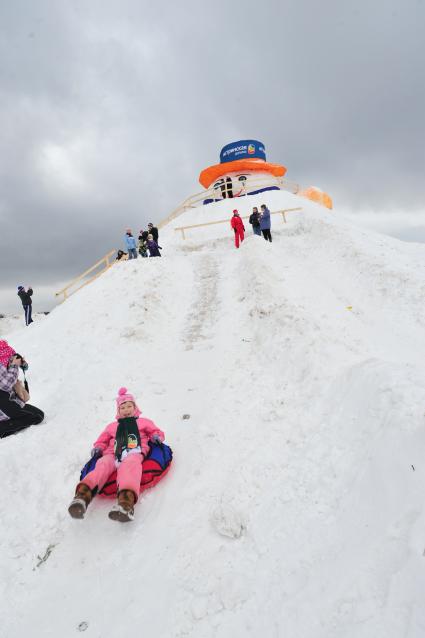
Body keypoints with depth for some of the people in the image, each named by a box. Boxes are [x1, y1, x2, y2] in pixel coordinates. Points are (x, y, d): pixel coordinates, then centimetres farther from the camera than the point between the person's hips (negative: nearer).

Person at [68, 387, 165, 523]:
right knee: (103, 464, -33)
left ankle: (126, 501, -66)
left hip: (134, 453, -3)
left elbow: (156, 431, 30)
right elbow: (102, 440, 37)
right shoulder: (112, 426, 39)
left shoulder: (144, 422, 32)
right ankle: (83, 494, -59)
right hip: (112, 454, 3)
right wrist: (98, 447, 15)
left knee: (130, 464, -40)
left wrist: (156, 437, 6)